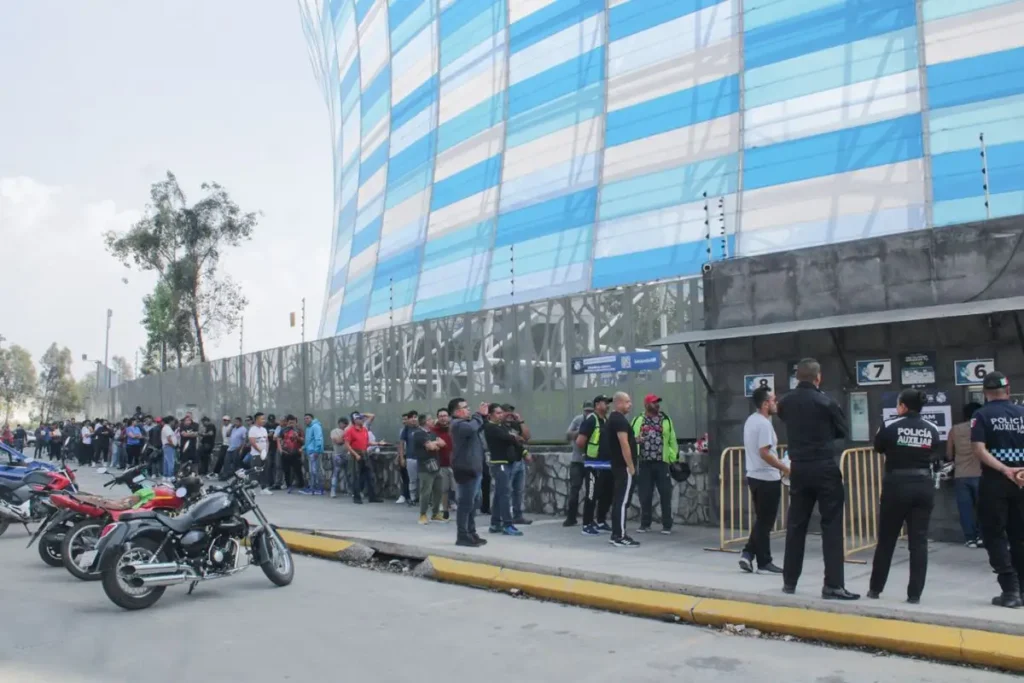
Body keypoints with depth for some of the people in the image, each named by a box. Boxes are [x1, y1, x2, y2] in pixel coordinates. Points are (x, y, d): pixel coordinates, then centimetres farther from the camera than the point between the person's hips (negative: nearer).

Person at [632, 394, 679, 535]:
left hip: (662, 462, 0)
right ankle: (645, 524, 16)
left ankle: (667, 525, 7)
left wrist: (674, 458, 2)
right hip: (644, 463, 0)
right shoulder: (638, 421, 9)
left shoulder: (666, 420, 10)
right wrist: (635, 440, -12)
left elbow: (672, 439, 9)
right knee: (645, 495, 4)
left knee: (665, 494, -1)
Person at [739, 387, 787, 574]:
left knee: (761, 520, 17)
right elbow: (764, 453, -24)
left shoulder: (750, 420, 13)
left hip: (755, 475, 9)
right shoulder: (764, 423, -18)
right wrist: (784, 468, -16)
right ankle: (764, 563, 7)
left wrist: (778, 466, 20)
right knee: (765, 522, 0)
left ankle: (748, 554, 12)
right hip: (767, 478, -9)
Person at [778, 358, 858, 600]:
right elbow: (842, 431, 3)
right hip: (825, 468, -4)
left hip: (799, 468, 5)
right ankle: (833, 585, -2)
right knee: (831, 525, 0)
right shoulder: (826, 401, -9)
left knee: (795, 525, 11)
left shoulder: (785, 403, 2)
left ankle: (789, 581, 18)